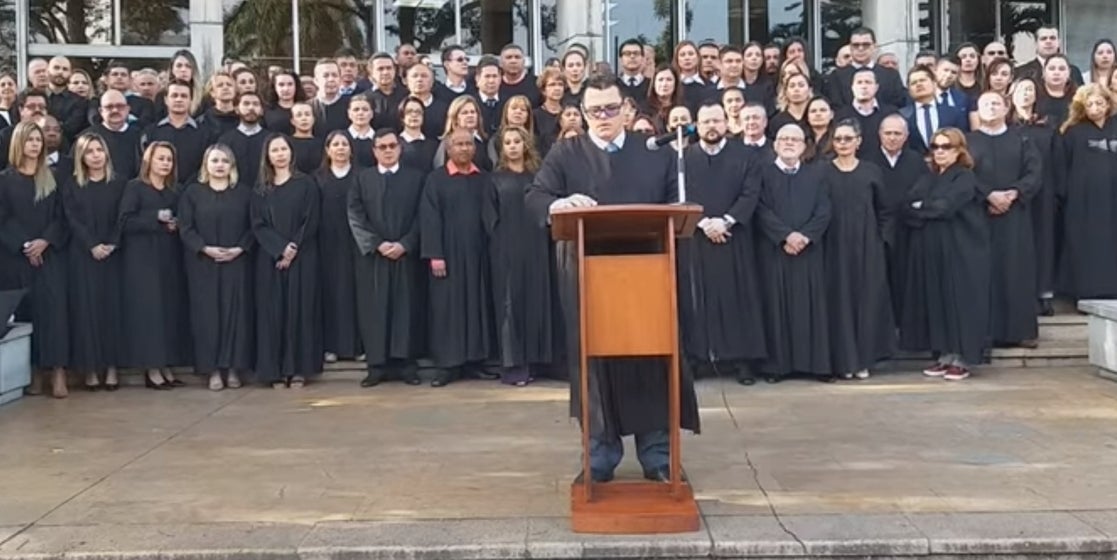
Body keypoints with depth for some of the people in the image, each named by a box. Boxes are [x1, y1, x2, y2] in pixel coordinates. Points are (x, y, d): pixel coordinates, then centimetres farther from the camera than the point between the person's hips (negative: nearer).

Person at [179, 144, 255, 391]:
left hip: (237, 262, 0)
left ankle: (234, 368, 6)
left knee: (236, 312, -1)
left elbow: (254, 225, 3)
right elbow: (185, 228, 0)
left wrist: (240, 248, -12)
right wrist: (205, 248, -14)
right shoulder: (193, 192, 6)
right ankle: (214, 370, 4)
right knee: (208, 313, -1)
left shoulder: (244, 192, 7)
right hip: (203, 264, 0)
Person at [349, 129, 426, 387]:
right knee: (374, 309, 0)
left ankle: (406, 363, 4)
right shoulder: (362, 178, 9)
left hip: (407, 254, 0)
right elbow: (355, 217, 1)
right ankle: (377, 364, 4)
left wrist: (405, 244, -12)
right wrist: (377, 244, -11)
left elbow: (421, 216, 0)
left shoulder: (417, 177, 7)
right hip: (372, 255, 1)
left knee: (407, 308, 0)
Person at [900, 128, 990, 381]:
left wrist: (922, 207, -2)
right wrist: (932, 212, -13)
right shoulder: (927, 179, 17)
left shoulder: (965, 177, -3)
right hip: (932, 251, 6)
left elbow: (946, 206, -18)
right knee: (936, 302, 5)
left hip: (960, 251, -6)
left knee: (959, 300, -4)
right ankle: (945, 355, 11)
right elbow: (908, 208, 3)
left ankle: (962, 358, 0)